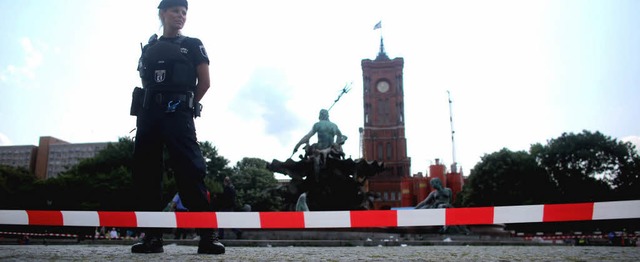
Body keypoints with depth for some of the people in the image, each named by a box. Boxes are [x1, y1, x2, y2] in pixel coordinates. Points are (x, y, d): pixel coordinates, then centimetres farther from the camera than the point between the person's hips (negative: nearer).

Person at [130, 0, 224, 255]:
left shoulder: (193, 45, 13)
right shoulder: (148, 48, 22)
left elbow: (204, 82, 5)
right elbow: (144, 85, 22)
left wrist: (186, 105, 3)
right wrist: (143, 111, 9)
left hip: (177, 114, -5)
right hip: (148, 114, 5)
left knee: (190, 170, -16)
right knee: (145, 171, -2)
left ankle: (207, 235, -18)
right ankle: (152, 235, 3)